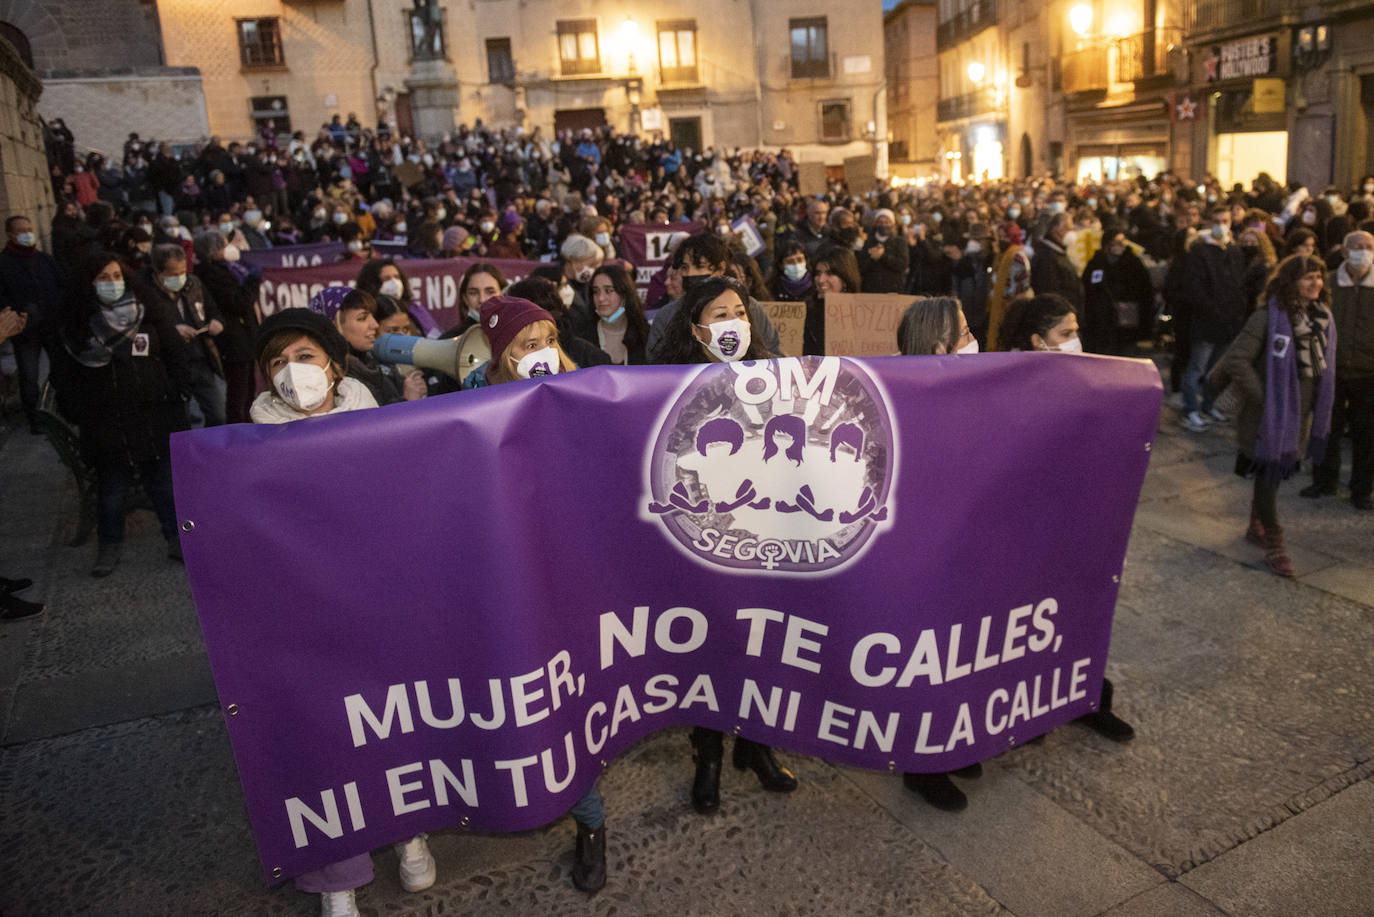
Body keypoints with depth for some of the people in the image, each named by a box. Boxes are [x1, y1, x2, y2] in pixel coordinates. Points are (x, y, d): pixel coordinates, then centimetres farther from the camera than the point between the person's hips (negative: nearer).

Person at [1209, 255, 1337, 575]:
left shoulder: (1321, 317, 6)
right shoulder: (1269, 318, -16)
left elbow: (1325, 365, 18)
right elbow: (1236, 360, -20)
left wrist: (1319, 411, 10)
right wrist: (1263, 396, -17)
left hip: (1302, 415, 7)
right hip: (1272, 415, -7)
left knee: (1277, 472, 17)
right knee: (1269, 473, -1)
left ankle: (1257, 526, 34)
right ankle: (1274, 542, 8)